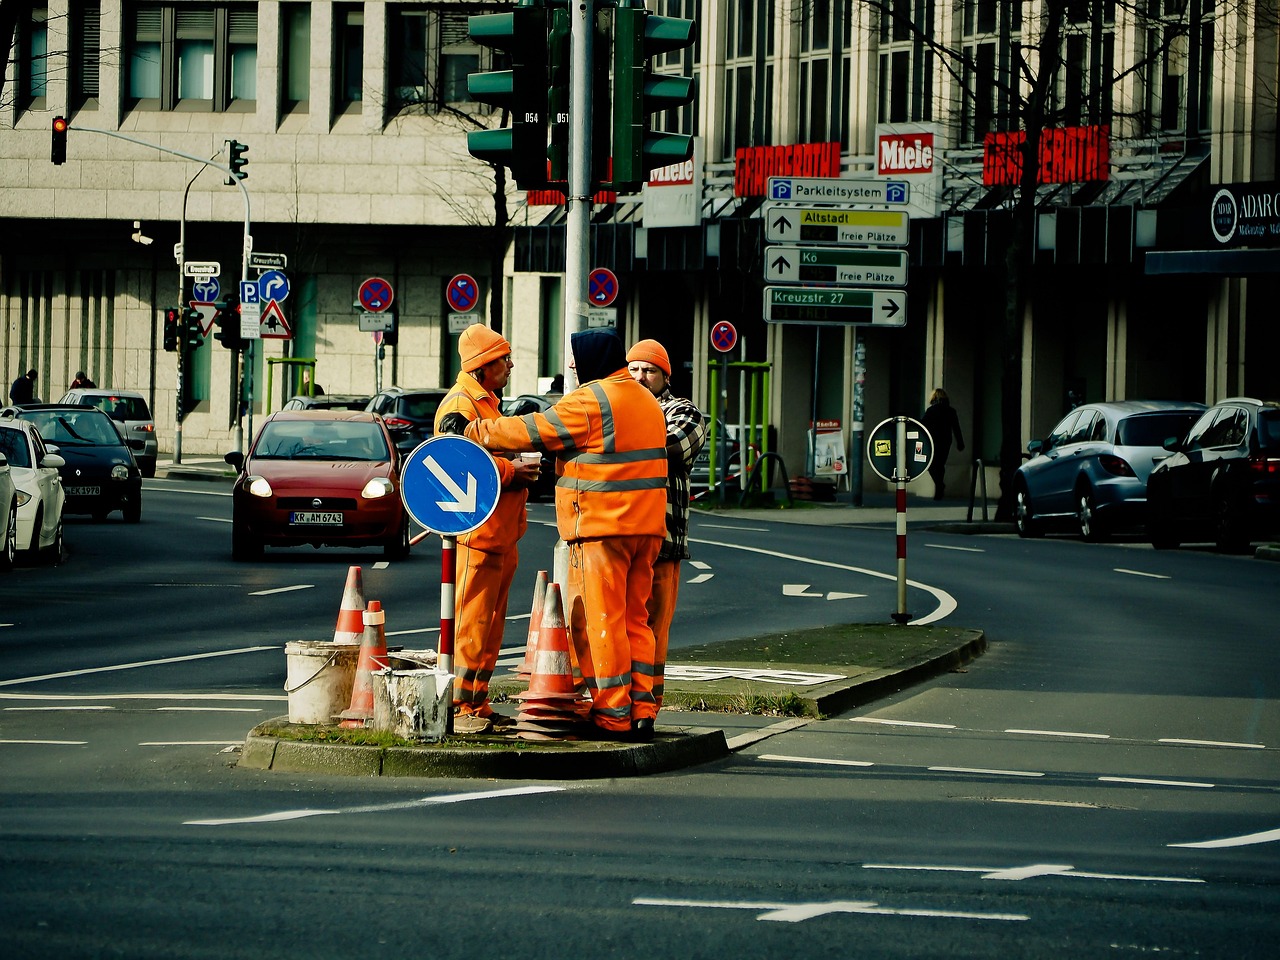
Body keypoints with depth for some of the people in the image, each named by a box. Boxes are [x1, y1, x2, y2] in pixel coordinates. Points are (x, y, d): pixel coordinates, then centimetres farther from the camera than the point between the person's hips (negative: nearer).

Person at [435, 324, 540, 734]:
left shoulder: (486, 403, 21)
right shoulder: (459, 406, -13)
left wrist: (519, 469, 14)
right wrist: (512, 472, -19)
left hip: (500, 534, 10)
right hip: (475, 530, -10)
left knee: (490, 624, 13)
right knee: (470, 623, -10)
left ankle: (477, 704, 18)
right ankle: (457, 708, -8)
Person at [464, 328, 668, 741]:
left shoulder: (591, 399, -11)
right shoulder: (644, 399, 17)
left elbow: (536, 432, -10)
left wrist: (477, 432, -1)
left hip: (602, 525, -9)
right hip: (645, 526, 9)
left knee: (602, 620, -5)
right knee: (634, 619, 11)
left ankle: (613, 717, -5)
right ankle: (640, 713, 10)